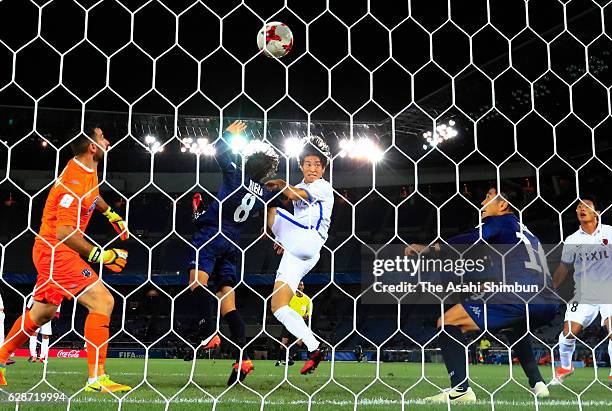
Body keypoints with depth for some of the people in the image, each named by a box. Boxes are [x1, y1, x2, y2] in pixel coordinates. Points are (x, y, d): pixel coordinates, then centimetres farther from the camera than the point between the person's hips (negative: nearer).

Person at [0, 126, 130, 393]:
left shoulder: (88, 171, 7)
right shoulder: (74, 181, -23)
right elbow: (63, 232, -29)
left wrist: (111, 214, 37)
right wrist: (98, 255, -33)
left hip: (51, 251, 10)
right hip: (56, 252, -10)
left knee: (42, 312, 21)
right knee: (103, 301, -16)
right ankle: (96, 378, -15)